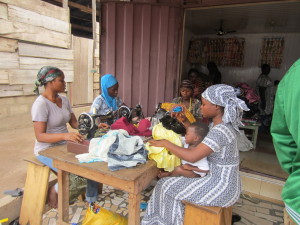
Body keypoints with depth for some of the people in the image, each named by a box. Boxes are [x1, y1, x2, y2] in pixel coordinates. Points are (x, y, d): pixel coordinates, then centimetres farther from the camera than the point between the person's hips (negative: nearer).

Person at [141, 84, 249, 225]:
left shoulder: (220, 130, -27)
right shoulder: (219, 124, 2)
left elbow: (192, 157, -30)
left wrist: (165, 143, -19)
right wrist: (184, 122, 1)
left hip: (221, 187, -9)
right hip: (224, 180, 9)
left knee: (167, 186, 1)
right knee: (175, 178, 20)